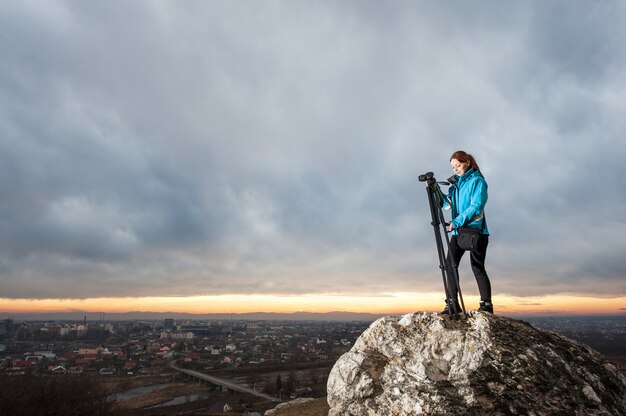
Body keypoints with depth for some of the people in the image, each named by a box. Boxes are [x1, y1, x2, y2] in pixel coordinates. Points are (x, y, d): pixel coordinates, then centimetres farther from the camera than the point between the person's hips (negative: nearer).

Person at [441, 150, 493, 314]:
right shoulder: (455, 182, 15)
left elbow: (476, 207, -16)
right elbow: (448, 204, 12)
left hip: (476, 230, -6)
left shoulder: (477, 180, -6)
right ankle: (452, 303, 5)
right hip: (458, 231, 6)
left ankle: (486, 304, 7)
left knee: (477, 267, -3)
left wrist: (457, 221, -24)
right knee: (450, 265, -1)